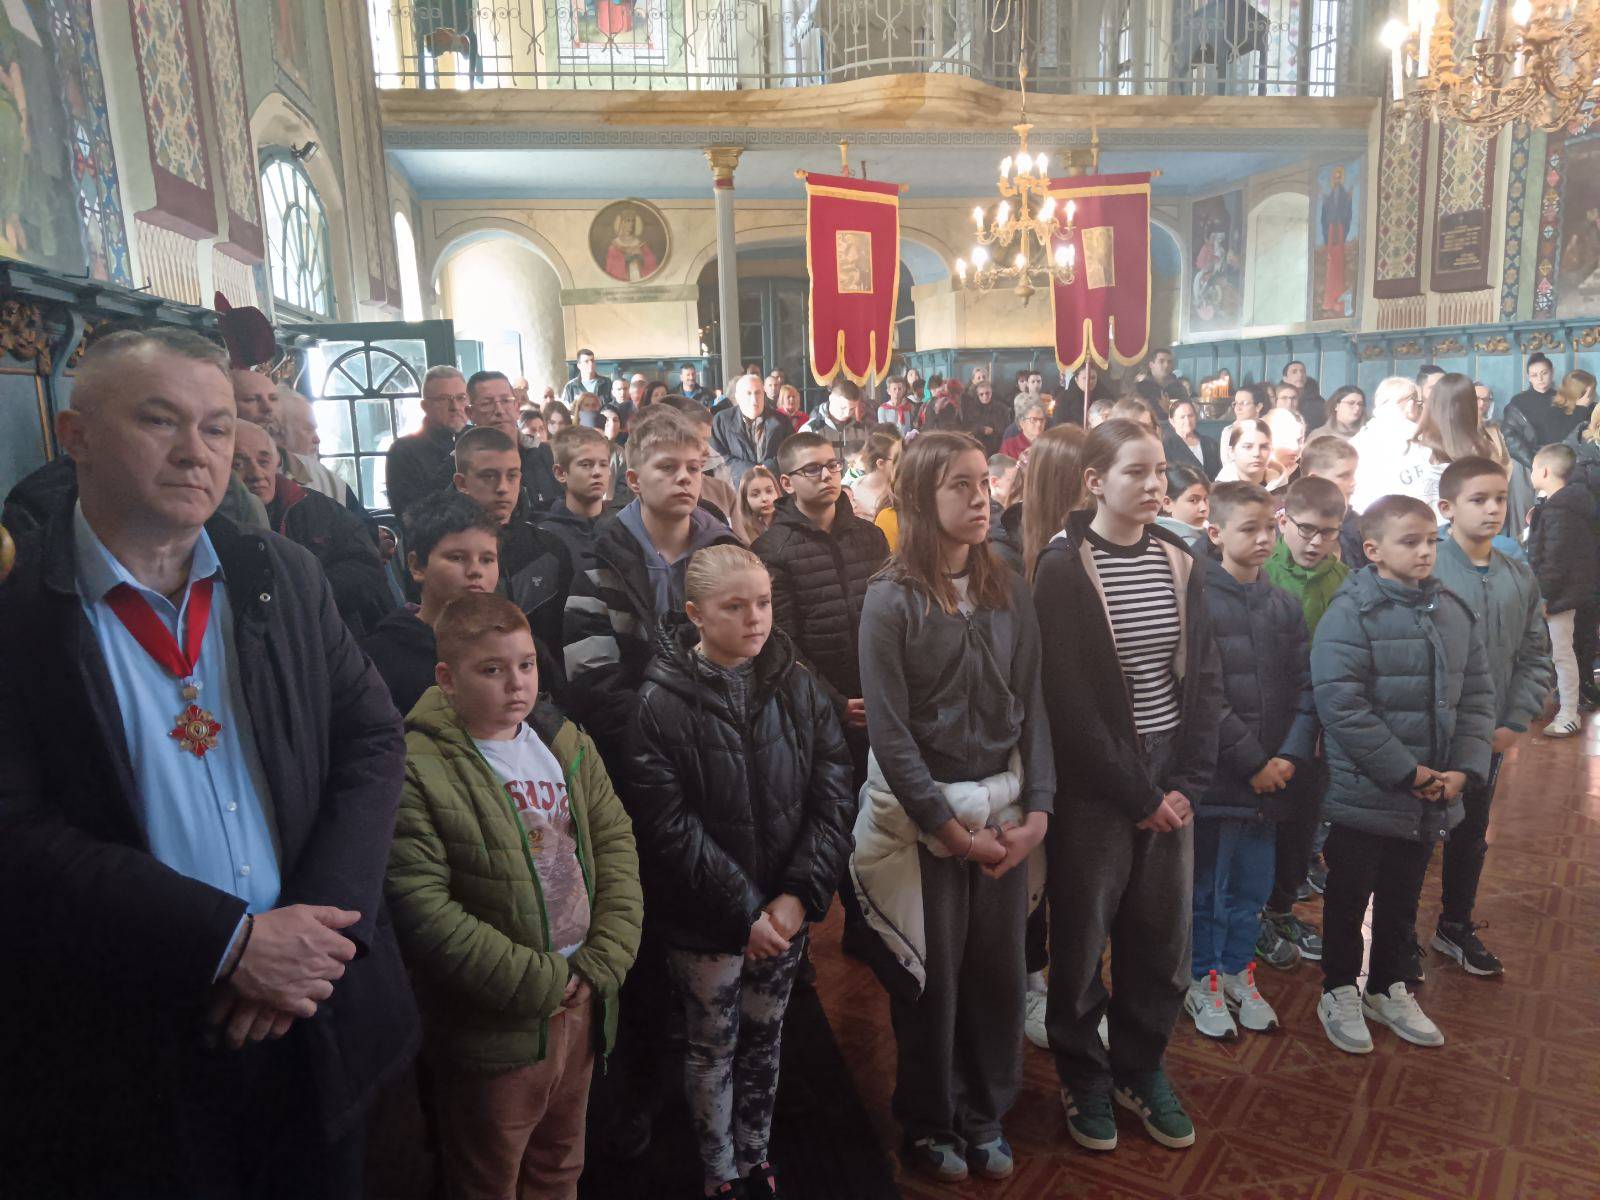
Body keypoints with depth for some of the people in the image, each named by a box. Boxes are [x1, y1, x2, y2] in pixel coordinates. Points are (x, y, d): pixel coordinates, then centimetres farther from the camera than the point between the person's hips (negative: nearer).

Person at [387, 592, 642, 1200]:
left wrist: (603, 960, -8)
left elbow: (616, 841, 3)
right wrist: (541, 983, -18)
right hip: (496, 1029, -5)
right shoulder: (419, 768, -18)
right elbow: (421, 909, -22)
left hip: (580, 1005, 5)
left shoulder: (566, 744, 2)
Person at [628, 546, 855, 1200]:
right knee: (712, 1049, 14)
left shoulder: (799, 686, -4)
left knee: (764, 1040, 19)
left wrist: (800, 895, -13)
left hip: (786, 910, 3)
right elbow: (670, 827, -17)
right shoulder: (663, 700, -14)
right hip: (706, 919, -3)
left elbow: (834, 796, -5)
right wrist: (744, 911, -18)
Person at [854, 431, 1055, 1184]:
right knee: (929, 975, 9)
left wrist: (1038, 808, -6)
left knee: (998, 968, 12)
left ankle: (985, 1115, 34)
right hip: (923, 811, -4)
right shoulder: (891, 599, -10)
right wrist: (948, 825, -14)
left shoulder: (1009, 592, 4)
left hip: (1002, 806, 4)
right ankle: (929, 1122, 32)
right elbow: (888, 729, -13)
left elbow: (1033, 707, 4)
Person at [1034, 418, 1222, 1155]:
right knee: (1082, 941, 9)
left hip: (1171, 782, 5)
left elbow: (1203, 679, 5)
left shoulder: (1179, 561, 5)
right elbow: (1068, 702, -14)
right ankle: (1083, 1077, 31)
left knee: (1165, 937, 13)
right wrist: (1137, 796, -12)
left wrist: (1187, 784, -4)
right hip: (1094, 788, -4)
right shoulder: (1063, 569, -11)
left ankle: (1141, 1068, 36)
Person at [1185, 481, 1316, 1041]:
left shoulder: (1284, 605, 8)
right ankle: (1203, 981, 27)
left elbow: (1306, 687, 5)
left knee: (1253, 887, 18)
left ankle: (1238, 972, 36)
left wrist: (1291, 754, -8)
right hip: (1215, 777, -5)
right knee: (1207, 887, 10)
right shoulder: (1199, 600, -12)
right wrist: (1251, 759, -16)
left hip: (1271, 777, 6)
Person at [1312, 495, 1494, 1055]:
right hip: (1364, 793, -6)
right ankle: (1339, 992, 28)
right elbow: (1342, 705, -22)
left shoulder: (1455, 613, 3)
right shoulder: (1351, 613, -17)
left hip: (1432, 796, 6)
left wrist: (1464, 767, -6)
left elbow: (1477, 695, 8)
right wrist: (1408, 771, -20)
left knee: (1403, 897, 21)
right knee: (1349, 896, 10)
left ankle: (1389, 988, 39)